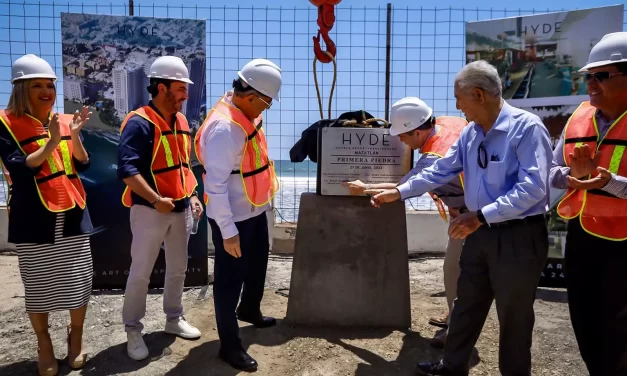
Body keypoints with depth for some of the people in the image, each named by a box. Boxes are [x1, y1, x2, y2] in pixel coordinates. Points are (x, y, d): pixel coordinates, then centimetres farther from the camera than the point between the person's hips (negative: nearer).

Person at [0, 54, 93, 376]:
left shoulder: (65, 121, 7)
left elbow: (83, 165, 1)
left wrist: (74, 135, -13)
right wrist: (49, 144, -24)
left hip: (71, 214, 4)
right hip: (34, 219, -3)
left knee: (78, 281, 8)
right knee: (38, 285, 7)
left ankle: (76, 338, 28)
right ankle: (44, 344, 26)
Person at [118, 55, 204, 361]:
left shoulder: (181, 121, 10)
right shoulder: (140, 123, -16)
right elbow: (127, 169, -24)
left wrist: (192, 196, 11)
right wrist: (156, 200, -26)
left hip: (181, 209, 8)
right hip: (150, 210, -7)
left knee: (178, 268, 17)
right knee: (140, 272, 4)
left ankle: (174, 319, 34)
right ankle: (133, 330, 21)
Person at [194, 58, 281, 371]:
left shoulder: (247, 114, 2)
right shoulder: (224, 127, -27)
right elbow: (215, 185, -27)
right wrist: (228, 231, -25)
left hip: (255, 210, 9)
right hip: (233, 217, -9)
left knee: (258, 263, 26)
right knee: (230, 279, 5)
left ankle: (249, 310, 52)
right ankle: (230, 345, 22)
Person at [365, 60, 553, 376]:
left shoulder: (526, 127, -18)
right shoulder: (470, 133, 5)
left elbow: (533, 187, -26)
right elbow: (440, 171, 11)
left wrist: (481, 216, -31)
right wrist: (397, 192, 10)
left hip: (519, 235, -7)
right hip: (480, 233, 7)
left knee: (513, 316, 11)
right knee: (466, 307, 19)